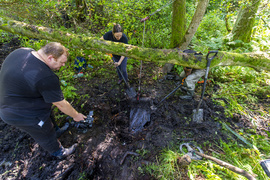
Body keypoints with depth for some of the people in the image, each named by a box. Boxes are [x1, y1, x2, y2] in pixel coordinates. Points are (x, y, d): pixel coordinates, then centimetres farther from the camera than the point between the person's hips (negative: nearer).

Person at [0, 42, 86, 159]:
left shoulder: (21, 51, -9)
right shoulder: (46, 78, -36)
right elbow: (61, 104, -26)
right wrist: (76, 115, -9)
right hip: (24, 115, -9)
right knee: (46, 136, 17)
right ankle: (59, 152, 45)